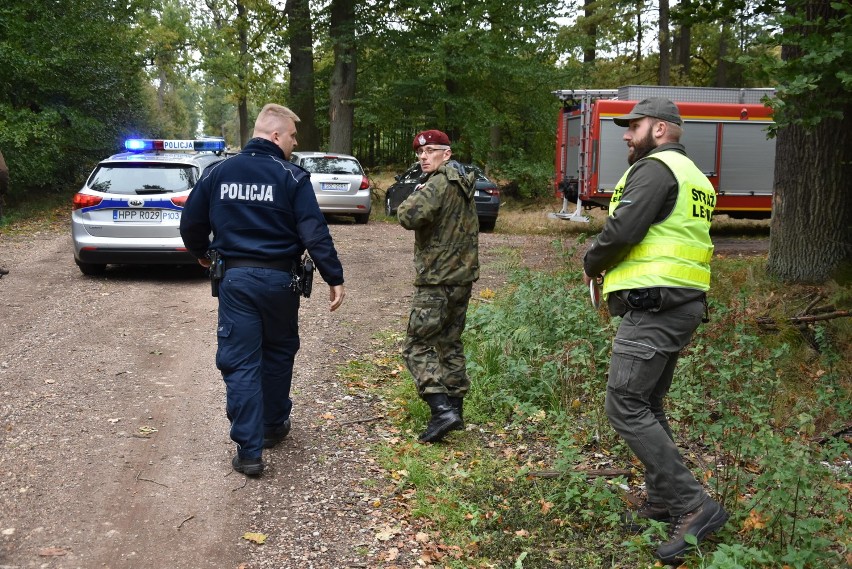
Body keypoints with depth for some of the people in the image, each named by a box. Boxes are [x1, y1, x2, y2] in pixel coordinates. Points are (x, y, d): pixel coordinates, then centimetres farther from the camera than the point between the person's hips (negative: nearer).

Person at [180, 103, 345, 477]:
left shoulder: (218, 173, 3)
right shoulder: (292, 177, -8)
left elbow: (190, 223, 8)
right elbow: (315, 234, -14)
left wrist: (201, 254, 28)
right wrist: (334, 278, -9)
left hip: (235, 279, 1)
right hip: (278, 279, -1)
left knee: (240, 363, 3)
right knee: (278, 354, 20)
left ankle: (249, 451, 1)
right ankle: (274, 426, 35)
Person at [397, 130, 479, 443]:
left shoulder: (440, 183, -16)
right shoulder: (462, 184, 15)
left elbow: (409, 216, -29)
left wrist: (416, 195, -7)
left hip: (437, 281, -9)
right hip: (463, 276, 9)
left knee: (417, 346, -5)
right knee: (450, 343, 18)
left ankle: (442, 410, -14)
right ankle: (455, 406, 23)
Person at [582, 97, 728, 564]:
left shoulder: (655, 168, -10)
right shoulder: (691, 175, 22)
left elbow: (621, 230, -21)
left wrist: (592, 264, -2)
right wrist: (612, 266, 10)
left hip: (652, 308, -10)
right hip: (682, 304, 11)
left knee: (626, 408, -10)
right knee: (647, 406, 16)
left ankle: (693, 505, -10)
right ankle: (662, 504, 23)